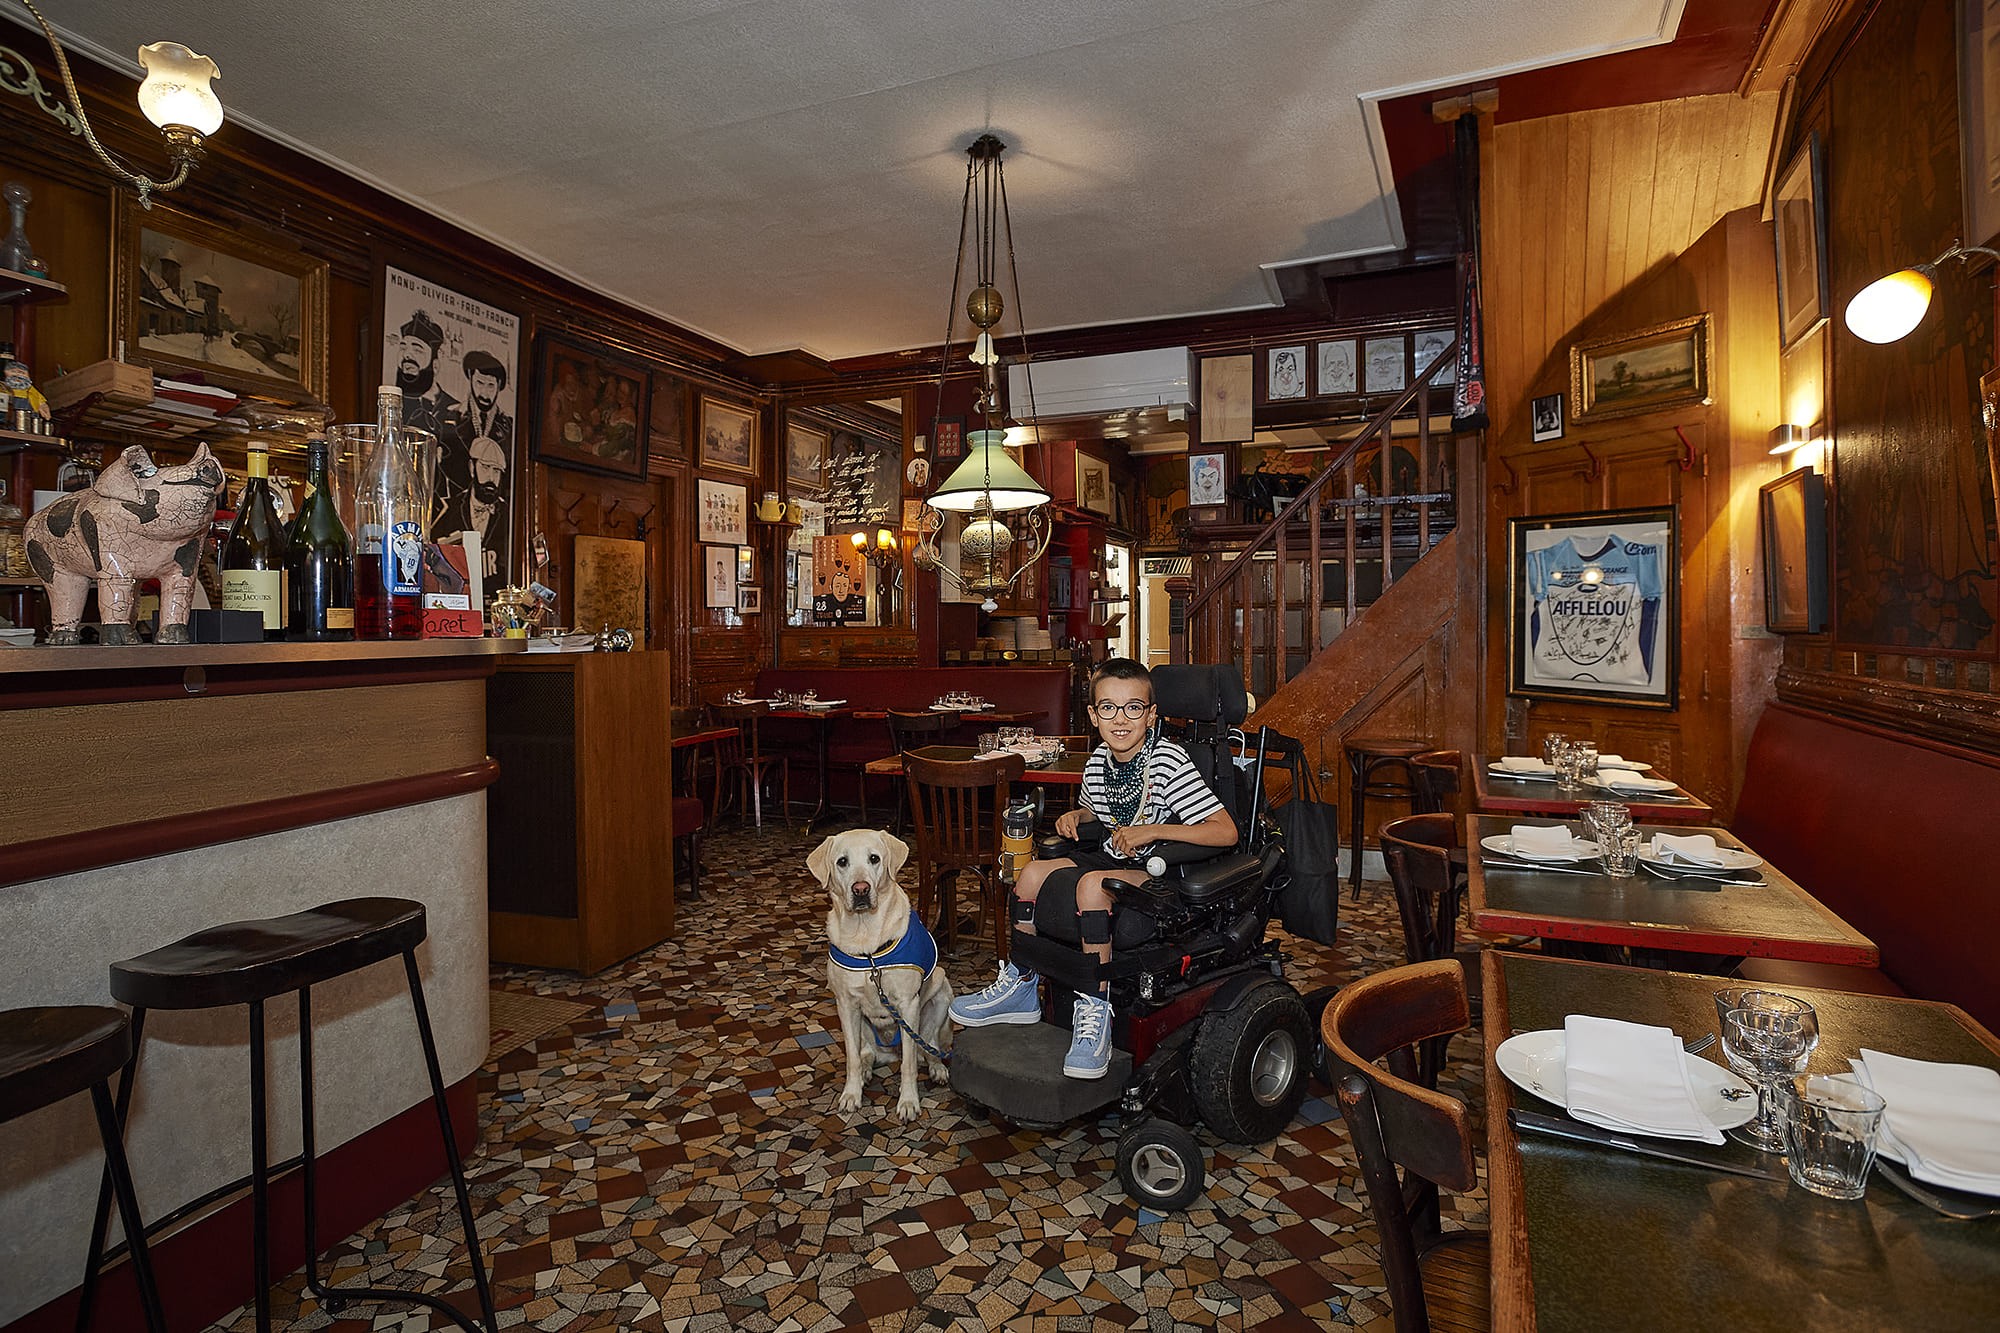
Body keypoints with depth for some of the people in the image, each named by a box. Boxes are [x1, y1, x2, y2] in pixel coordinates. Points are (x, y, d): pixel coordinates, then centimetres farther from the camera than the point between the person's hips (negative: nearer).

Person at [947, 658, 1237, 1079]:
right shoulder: (1099, 760, 3)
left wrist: (1152, 830, -29)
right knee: (1034, 871, -5)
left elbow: (1226, 831, -24)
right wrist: (1074, 817, 3)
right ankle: (1020, 986, 11)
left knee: (1092, 884, -32)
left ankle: (1095, 1012, -22)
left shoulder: (1168, 761, -19)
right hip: (1112, 859, 8)